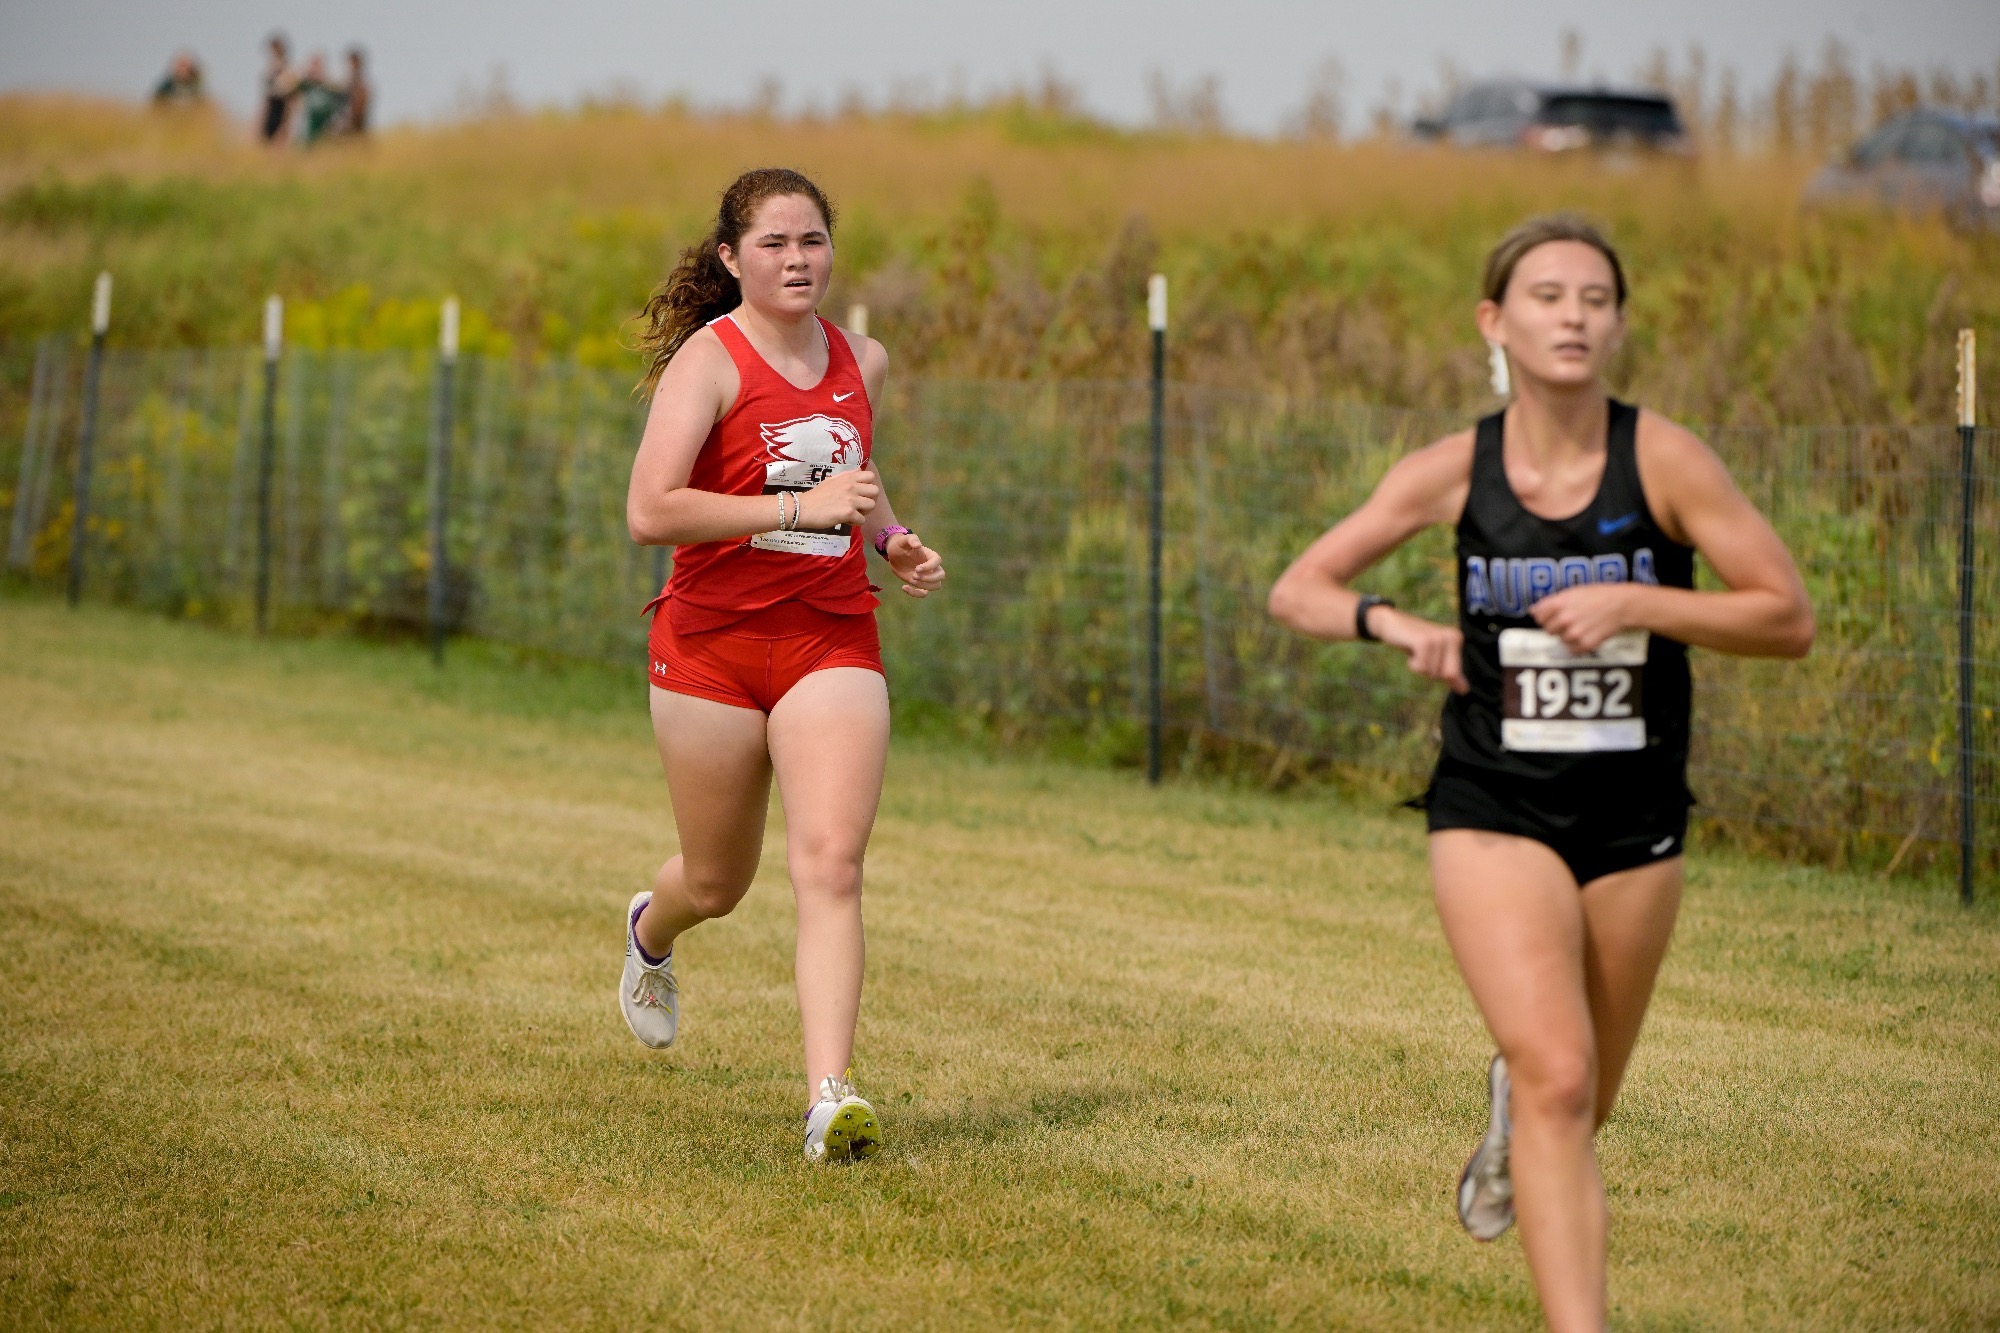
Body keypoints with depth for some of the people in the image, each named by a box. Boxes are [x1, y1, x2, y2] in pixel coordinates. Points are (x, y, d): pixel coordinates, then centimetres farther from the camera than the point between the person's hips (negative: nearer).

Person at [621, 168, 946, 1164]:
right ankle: (651, 932, 51)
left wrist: (893, 541, 8)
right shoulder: (710, 359, -11)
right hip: (713, 642, -3)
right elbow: (649, 511, -23)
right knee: (718, 882, 13)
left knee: (831, 864, -16)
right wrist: (800, 509, -26)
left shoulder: (861, 362, 8)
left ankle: (829, 1098, -20)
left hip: (833, 641, 3)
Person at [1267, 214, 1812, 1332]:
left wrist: (1636, 604, -21)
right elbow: (1299, 591, 4)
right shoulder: (1455, 471, -5)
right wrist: (1397, 625, -16)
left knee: (1581, 1104, 17)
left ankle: (1510, 1115, 54)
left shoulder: (1662, 460, -9)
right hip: (1495, 812, -1)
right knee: (1558, 1079, -20)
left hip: (1635, 821, 1)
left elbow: (1790, 619, -9)